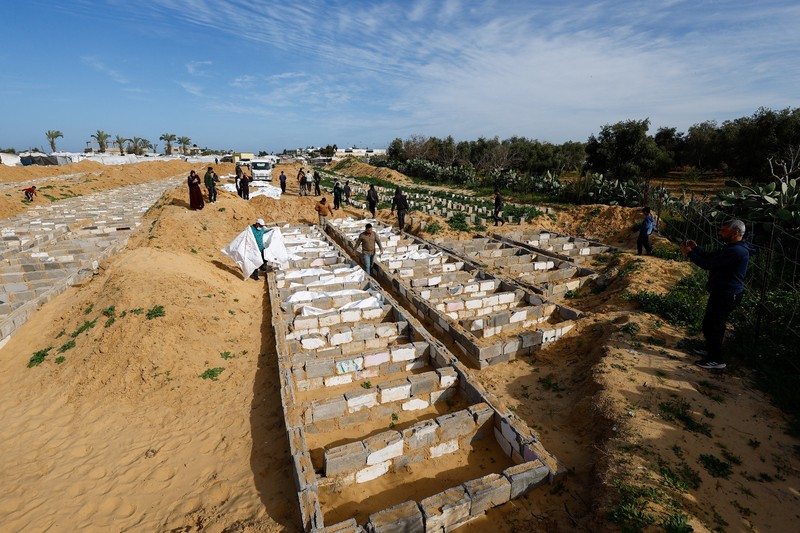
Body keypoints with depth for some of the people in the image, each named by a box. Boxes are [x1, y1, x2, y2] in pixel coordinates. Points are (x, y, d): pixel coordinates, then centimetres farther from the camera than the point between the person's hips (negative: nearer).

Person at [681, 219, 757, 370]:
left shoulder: (735, 251, -25)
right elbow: (711, 257, 16)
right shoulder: (734, 248, 10)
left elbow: (708, 264, -25)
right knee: (710, 323, 22)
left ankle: (716, 359, 12)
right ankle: (710, 349, 39)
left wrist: (689, 253, -15)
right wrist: (696, 248, 6)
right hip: (723, 293, 11)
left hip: (726, 296, -11)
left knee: (712, 326, -1)